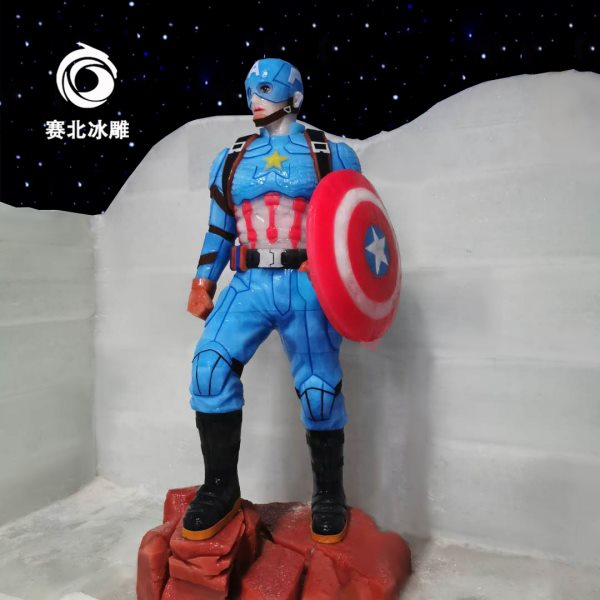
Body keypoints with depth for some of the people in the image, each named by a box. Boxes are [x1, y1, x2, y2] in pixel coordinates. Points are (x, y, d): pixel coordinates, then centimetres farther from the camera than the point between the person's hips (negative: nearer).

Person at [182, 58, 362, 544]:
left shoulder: (331, 153, 9)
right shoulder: (231, 160, 18)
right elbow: (219, 228, 20)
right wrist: (203, 282, 12)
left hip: (308, 286, -2)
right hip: (249, 284, 3)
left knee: (319, 387, -2)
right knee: (210, 366, -16)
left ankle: (329, 496, 20)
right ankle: (221, 490, 1)